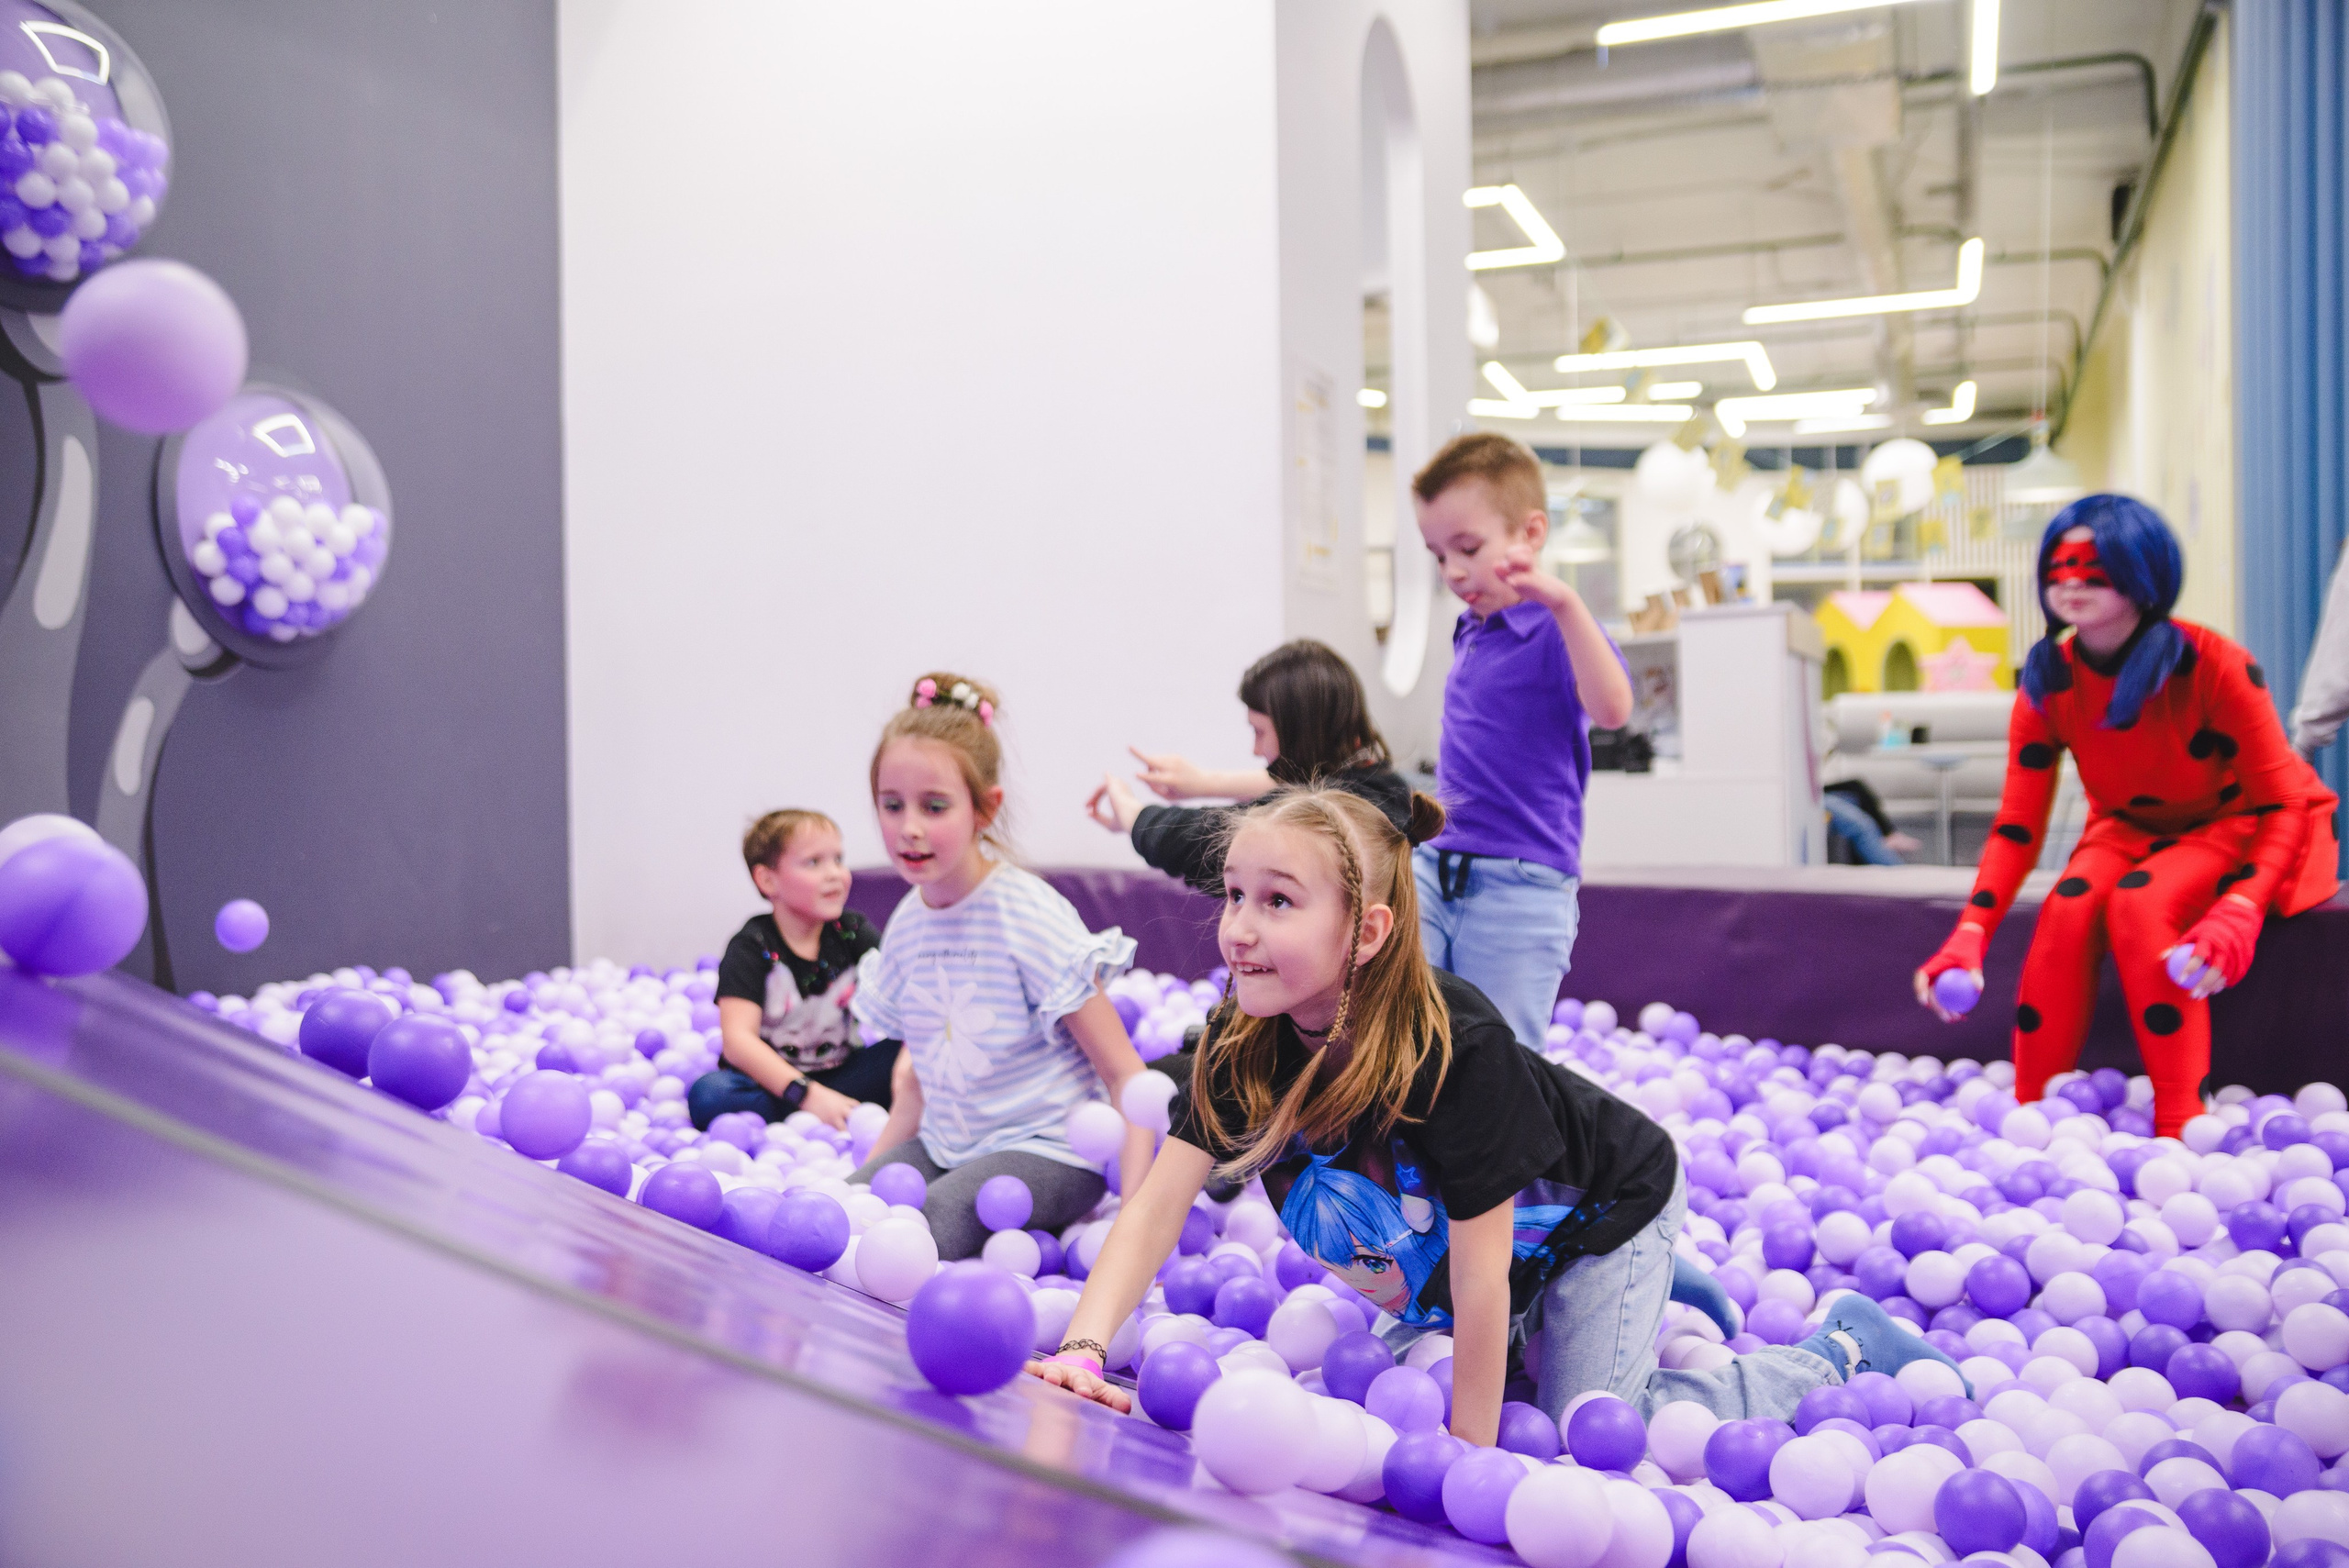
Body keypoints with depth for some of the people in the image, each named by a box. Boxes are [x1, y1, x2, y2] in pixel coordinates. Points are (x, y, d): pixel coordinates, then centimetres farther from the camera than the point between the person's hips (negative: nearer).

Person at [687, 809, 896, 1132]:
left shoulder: (852, 932, 0)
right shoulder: (751, 947, -10)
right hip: (771, 1086, -2)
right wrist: (806, 1094, -34)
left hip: (839, 1078, 3)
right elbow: (737, 1039, -21)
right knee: (708, 1094, -33)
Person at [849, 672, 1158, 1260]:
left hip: (1046, 1149, -6)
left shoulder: (1028, 915, -16)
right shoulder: (906, 925, 5)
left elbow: (1126, 1075, -15)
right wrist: (868, 1173, 9)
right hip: (945, 1145, 7)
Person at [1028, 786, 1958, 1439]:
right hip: (1435, 1250, 7)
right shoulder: (1244, 1039, -22)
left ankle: (1836, 1349, 13)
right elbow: (1158, 1202, -25)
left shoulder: (1456, 1050, -40)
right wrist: (1083, 1352, -39)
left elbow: (1481, 1268, -33)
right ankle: (1653, 1304, 37)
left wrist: (1467, 1459, -25)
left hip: (1603, 1211, -7)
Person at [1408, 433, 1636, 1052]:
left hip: (1520, 889, -7)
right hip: (1433, 867, 7)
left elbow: (1611, 709, -31)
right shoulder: (1471, 634, 13)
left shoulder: (1557, 631, -10)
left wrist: (1565, 602, -40)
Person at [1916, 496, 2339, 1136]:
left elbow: (2282, 802, -20)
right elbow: (2017, 825, -11)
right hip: (2131, 828, 4)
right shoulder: (2047, 682, -12)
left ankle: (2180, 1129, -24)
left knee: (2137, 904, -32)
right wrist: (1970, 934, -25)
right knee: (2067, 909, -27)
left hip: (2241, 827, -4)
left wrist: (2238, 913, -37)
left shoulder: (2210, 663, -25)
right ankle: (2028, 1115, -17)